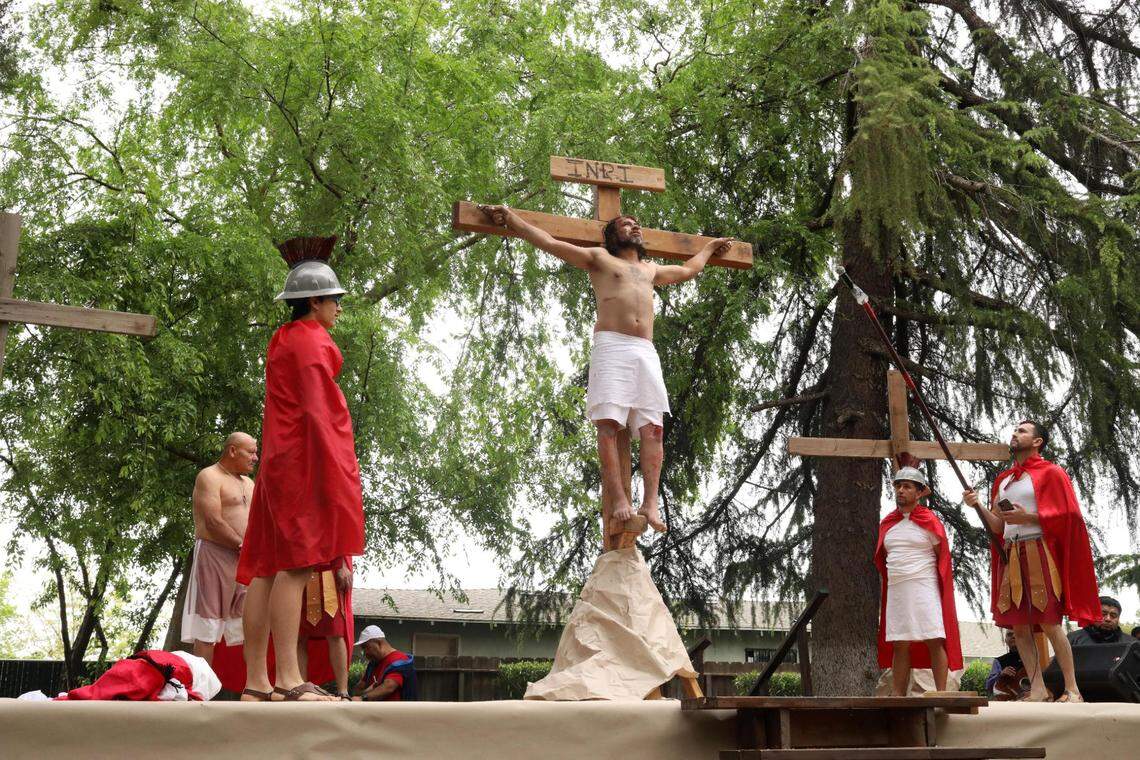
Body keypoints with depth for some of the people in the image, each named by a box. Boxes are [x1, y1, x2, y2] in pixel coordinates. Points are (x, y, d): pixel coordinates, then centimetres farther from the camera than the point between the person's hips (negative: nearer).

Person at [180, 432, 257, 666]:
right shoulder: (209, 477, -3)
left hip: (245, 559, 8)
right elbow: (213, 522, -14)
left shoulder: (248, 483, 22)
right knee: (207, 629, -7)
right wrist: (243, 545, -12)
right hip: (215, 556, -8)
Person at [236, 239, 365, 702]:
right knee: (297, 564, -15)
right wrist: (335, 472, -20)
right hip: (307, 457, -10)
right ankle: (287, 679, -21)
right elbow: (316, 407, -15)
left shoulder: (282, 341, 24)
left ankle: (255, 682, 1)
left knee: (267, 567, 2)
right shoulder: (311, 340, -4)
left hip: (279, 458, 10)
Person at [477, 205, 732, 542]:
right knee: (610, 424, -18)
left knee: (652, 427, -14)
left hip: (647, 352, 4)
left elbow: (688, 270, 53)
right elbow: (548, 241, 16)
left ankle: (650, 502, -22)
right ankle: (619, 500, -26)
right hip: (611, 347, -4)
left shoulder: (651, 269, 34)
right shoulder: (599, 258, 20)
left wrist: (710, 247, 64)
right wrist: (509, 216, 10)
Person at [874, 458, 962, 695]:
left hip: (924, 588, -4)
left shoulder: (929, 521, 1)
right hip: (895, 590, 4)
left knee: (934, 641, -8)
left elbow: (942, 557, 5)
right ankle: (897, 695, 2)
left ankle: (941, 693, -8)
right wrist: (895, 576, 14)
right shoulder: (887, 524, 14)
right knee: (899, 645, 3)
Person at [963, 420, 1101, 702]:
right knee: (1019, 626, 0)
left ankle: (1072, 688, -3)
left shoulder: (1049, 473, 2)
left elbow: (1065, 515, -6)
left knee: (1049, 623, -9)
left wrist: (1027, 517, -13)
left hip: (1038, 552, -6)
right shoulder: (1003, 480, 20)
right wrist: (977, 505, 2)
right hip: (1010, 556, 6)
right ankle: (1037, 688, 3)